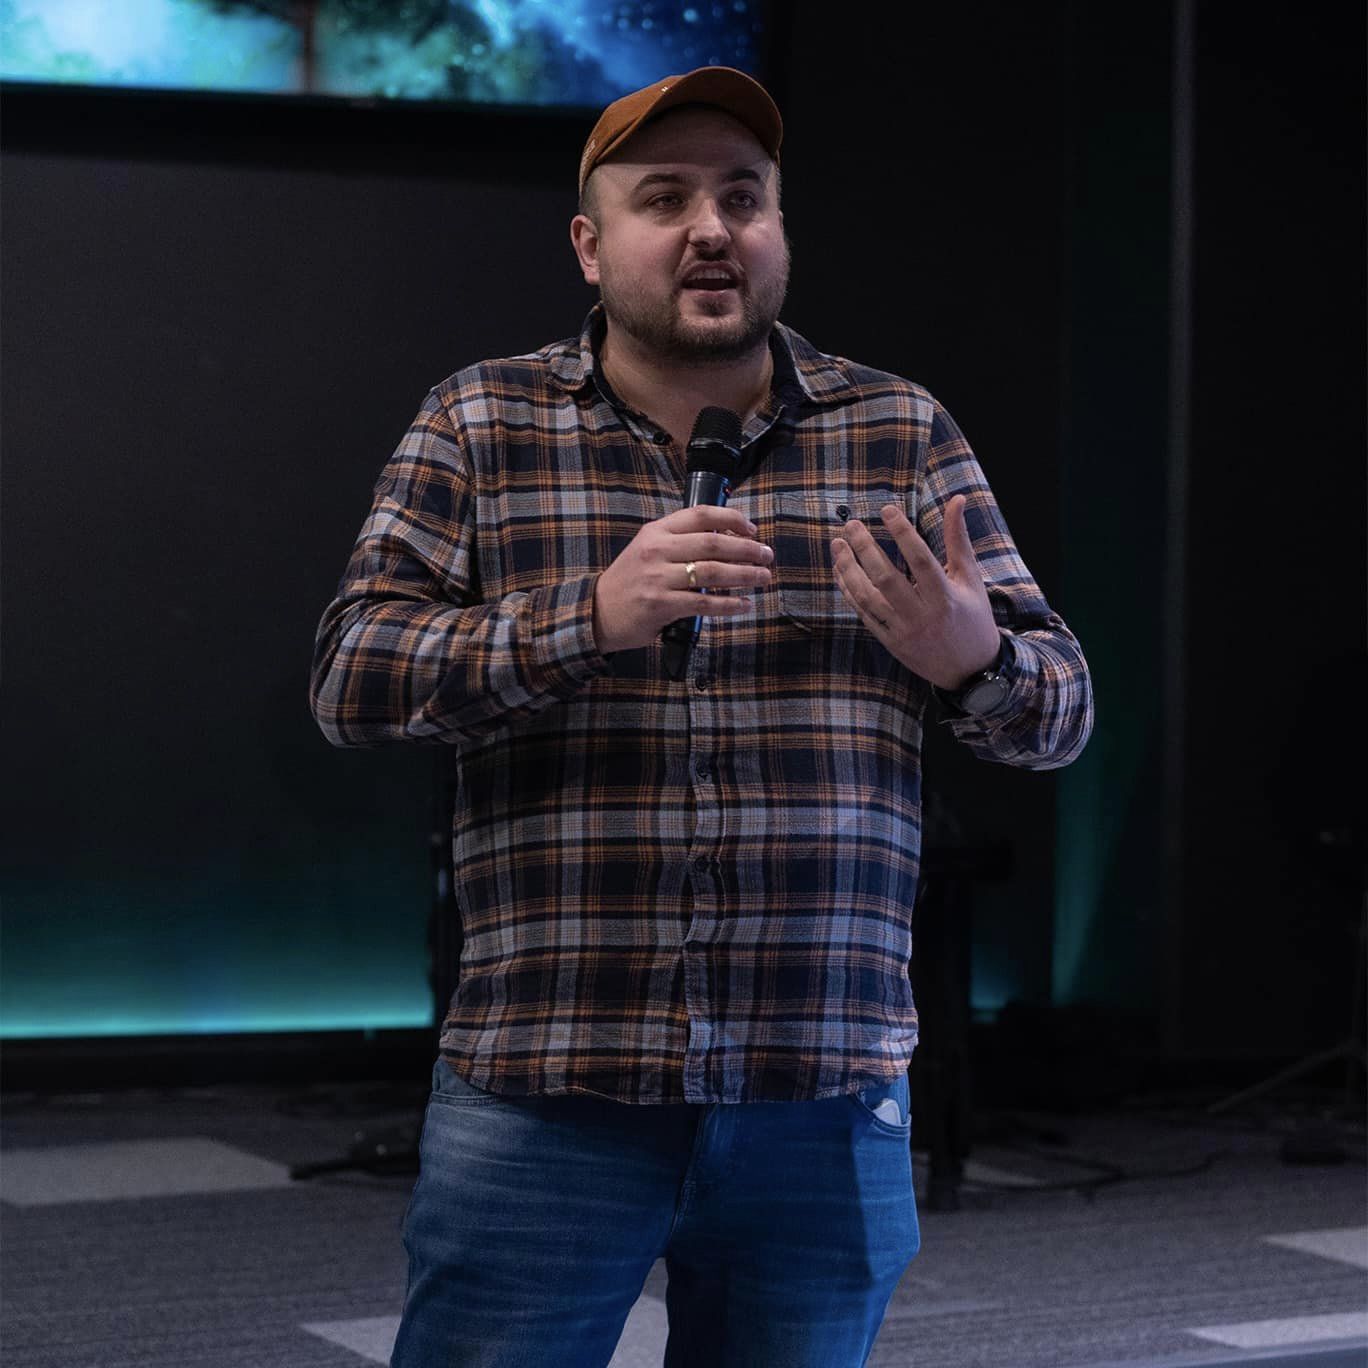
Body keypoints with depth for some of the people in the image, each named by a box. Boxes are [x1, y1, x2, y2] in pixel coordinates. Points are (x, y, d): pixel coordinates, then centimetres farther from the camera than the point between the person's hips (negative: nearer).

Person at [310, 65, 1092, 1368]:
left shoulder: (904, 434, 8)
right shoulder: (479, 424, 4)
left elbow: (1060, 709, 8)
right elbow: (349, 678, -5)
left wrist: (972, 656, -16)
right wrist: (592, 616, -20)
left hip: (826, 1104, 2)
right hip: (544, 1096, -1)